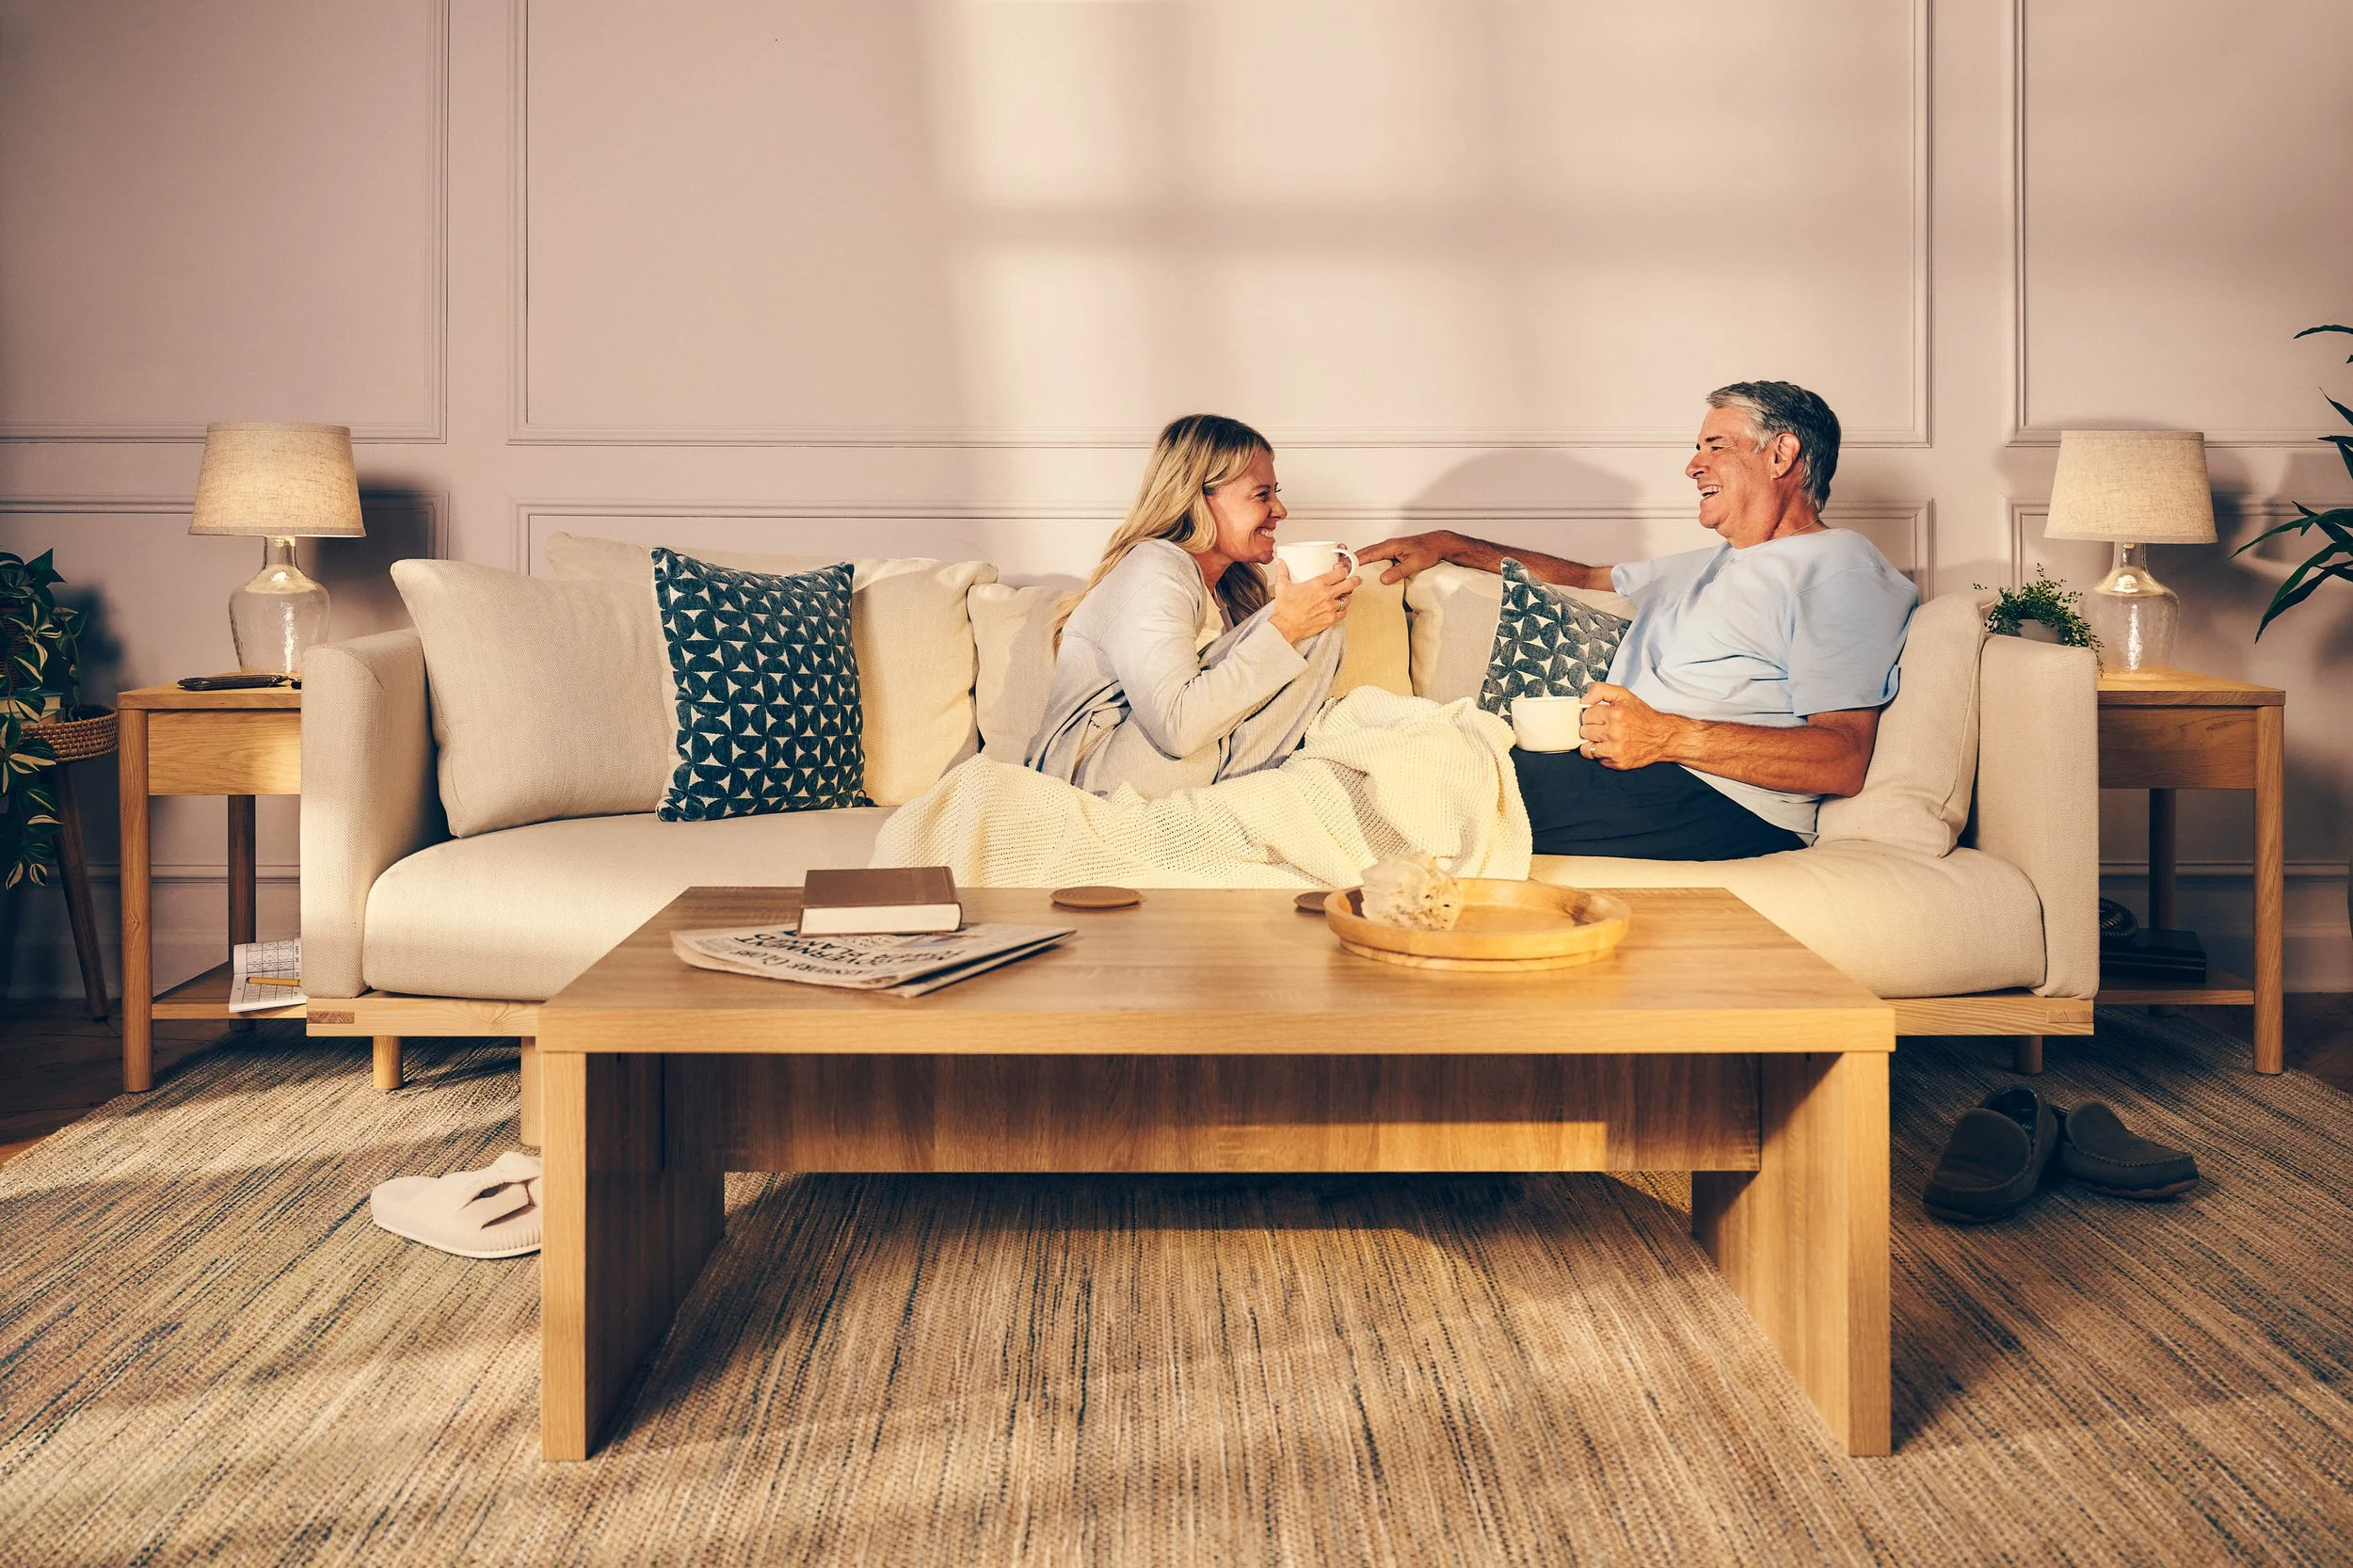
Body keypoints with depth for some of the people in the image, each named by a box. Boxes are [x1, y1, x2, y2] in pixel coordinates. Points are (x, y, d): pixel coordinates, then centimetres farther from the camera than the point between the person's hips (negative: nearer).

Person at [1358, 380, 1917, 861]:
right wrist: (1450, 545, 34)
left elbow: (1844, 760, -14)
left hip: (1722, 805, -9)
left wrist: (1667, 737, -25)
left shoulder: (1840, 568, 0)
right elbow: (1585, 577, 44)